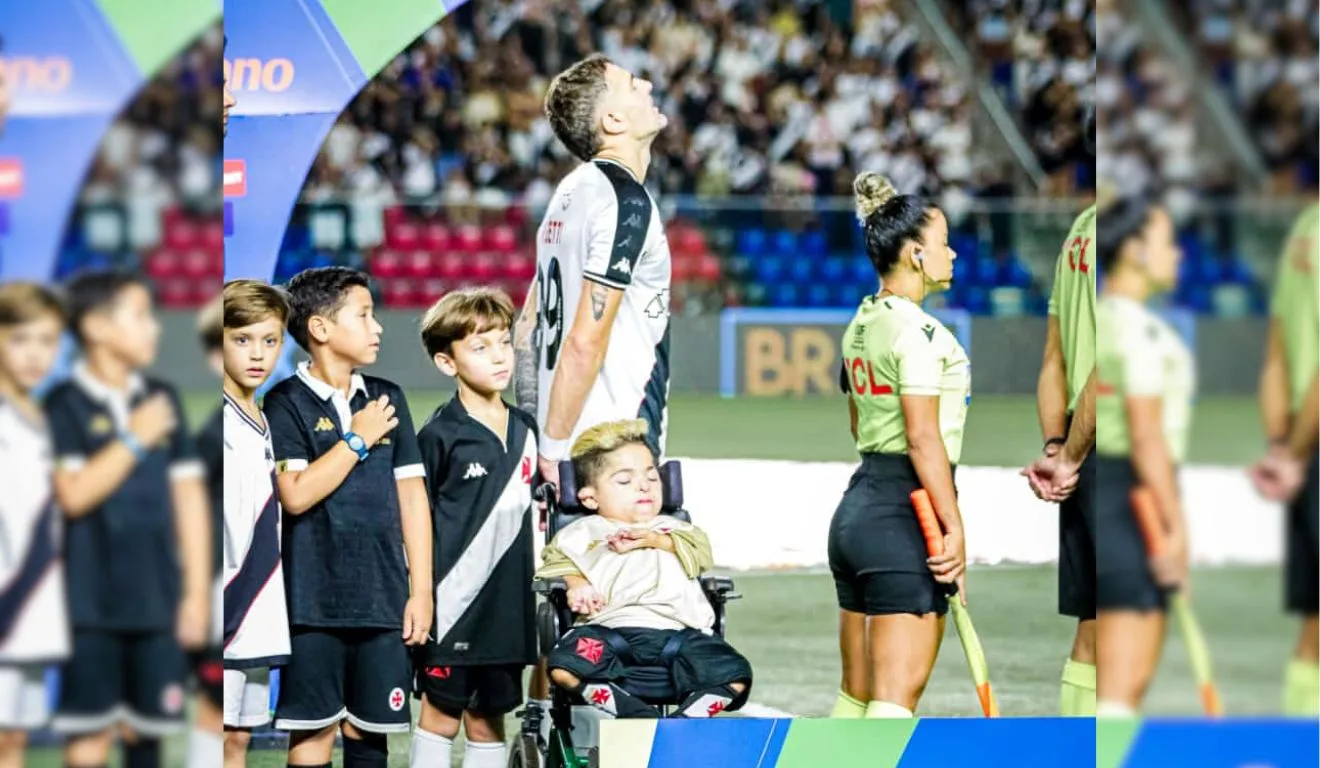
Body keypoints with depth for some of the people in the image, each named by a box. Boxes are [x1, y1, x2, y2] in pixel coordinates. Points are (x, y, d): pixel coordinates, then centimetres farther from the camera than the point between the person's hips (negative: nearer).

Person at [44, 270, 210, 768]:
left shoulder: (161, 400, 9)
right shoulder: (66, 405, -5)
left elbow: (189, 497, 11)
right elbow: (73, 493, -16)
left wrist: (197, 591, 7)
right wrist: (134, 440, -12)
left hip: (158, 600, 4)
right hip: (92, 604, -4)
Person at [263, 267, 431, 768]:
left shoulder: (387, 399, 11)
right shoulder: (286, 403, -3)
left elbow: (412, 498, 11)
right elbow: (296, 495, -15)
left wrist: (421, 590, 6)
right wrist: (358, 439, -8)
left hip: (382, 596, 4)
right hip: (315, 600, -4)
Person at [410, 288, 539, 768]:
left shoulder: (525, 431, 8)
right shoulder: (440, 435, -8)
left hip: (508, 605, 5)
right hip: (452, 602, -5)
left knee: (488, 721, 11)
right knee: (441, 714, 2)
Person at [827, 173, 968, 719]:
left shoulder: (860, 326, 14)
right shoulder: (918, 329, -14)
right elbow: (923, 438, -19)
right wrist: (955, 528, -19)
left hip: (858, 505, 9)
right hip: (905, 517, -9)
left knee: (856, 694, 13)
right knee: (896, 698, -10)